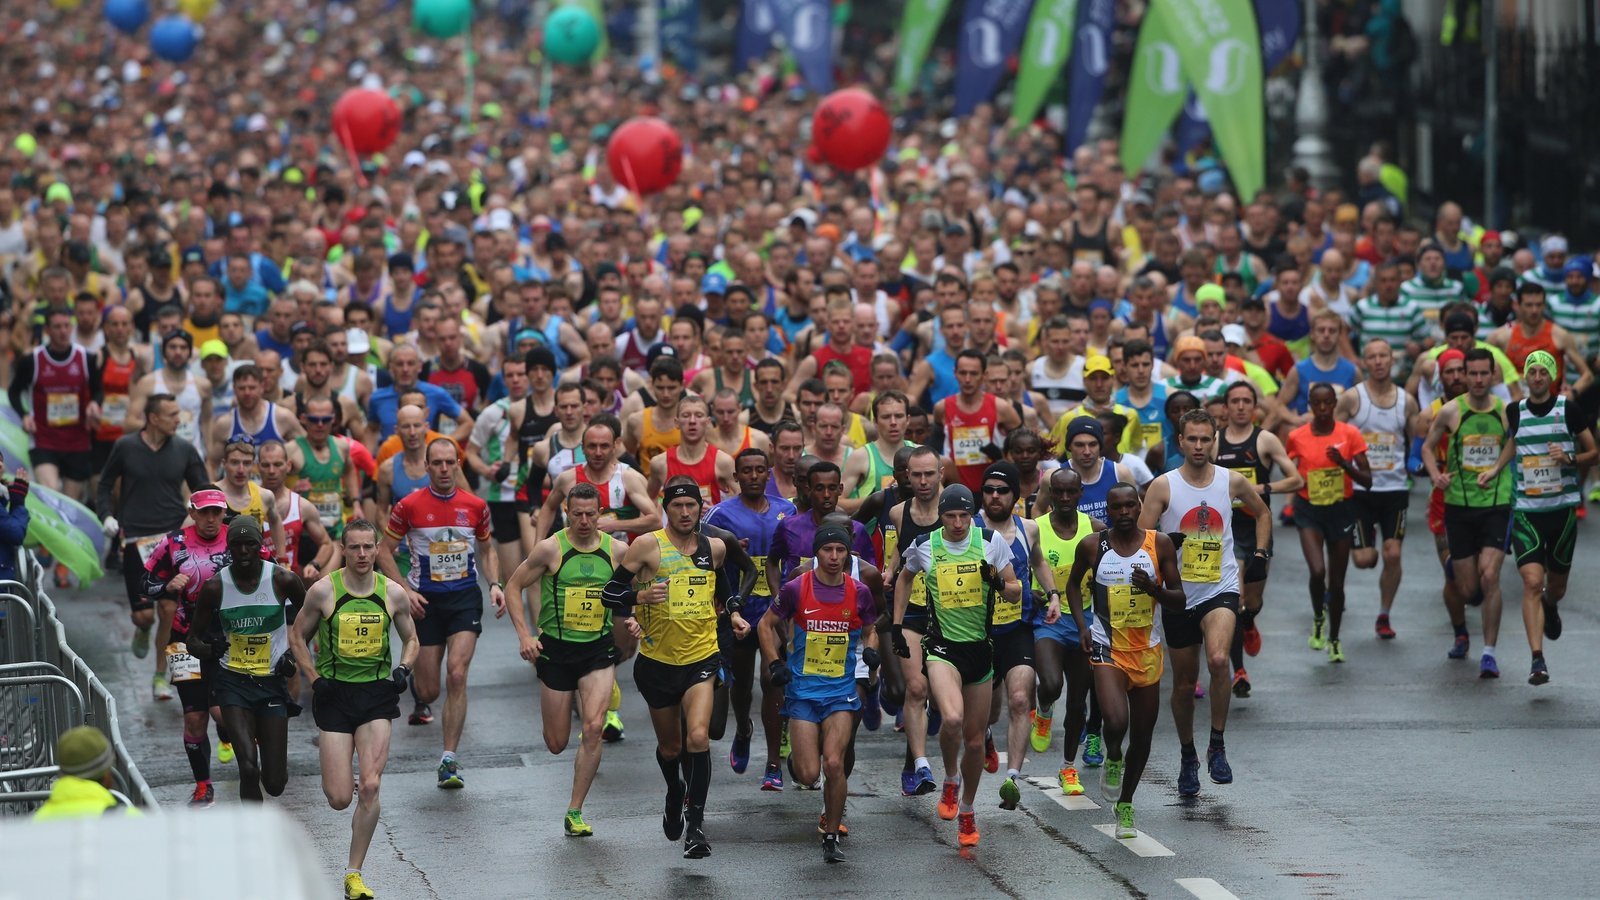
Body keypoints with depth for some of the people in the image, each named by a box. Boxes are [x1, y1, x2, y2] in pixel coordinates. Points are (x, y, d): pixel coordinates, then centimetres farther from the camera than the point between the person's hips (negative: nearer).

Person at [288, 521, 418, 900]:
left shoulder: (393, 593, 0)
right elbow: (297, 637, 6)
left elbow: (410, 639, 16)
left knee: (370, 787, -13)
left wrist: (404, 669, -4)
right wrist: (315, 680, -5)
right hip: (335, 694, -1)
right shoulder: (323, 591, -6)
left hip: (377, 694, 1)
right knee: (339, 799, -6)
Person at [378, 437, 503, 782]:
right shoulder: (408, 506, -5)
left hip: (465, 597, 0)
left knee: (457, 675, -17)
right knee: (429, 689, 1)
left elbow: (487, 550, 17)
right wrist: (405, 591, -9)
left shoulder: (475, 506, 3)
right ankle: (420, 701, 43)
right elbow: (384, 553, 2)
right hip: (426, 600, 0)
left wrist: (494, 584, 1)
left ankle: (449, 760, -13)